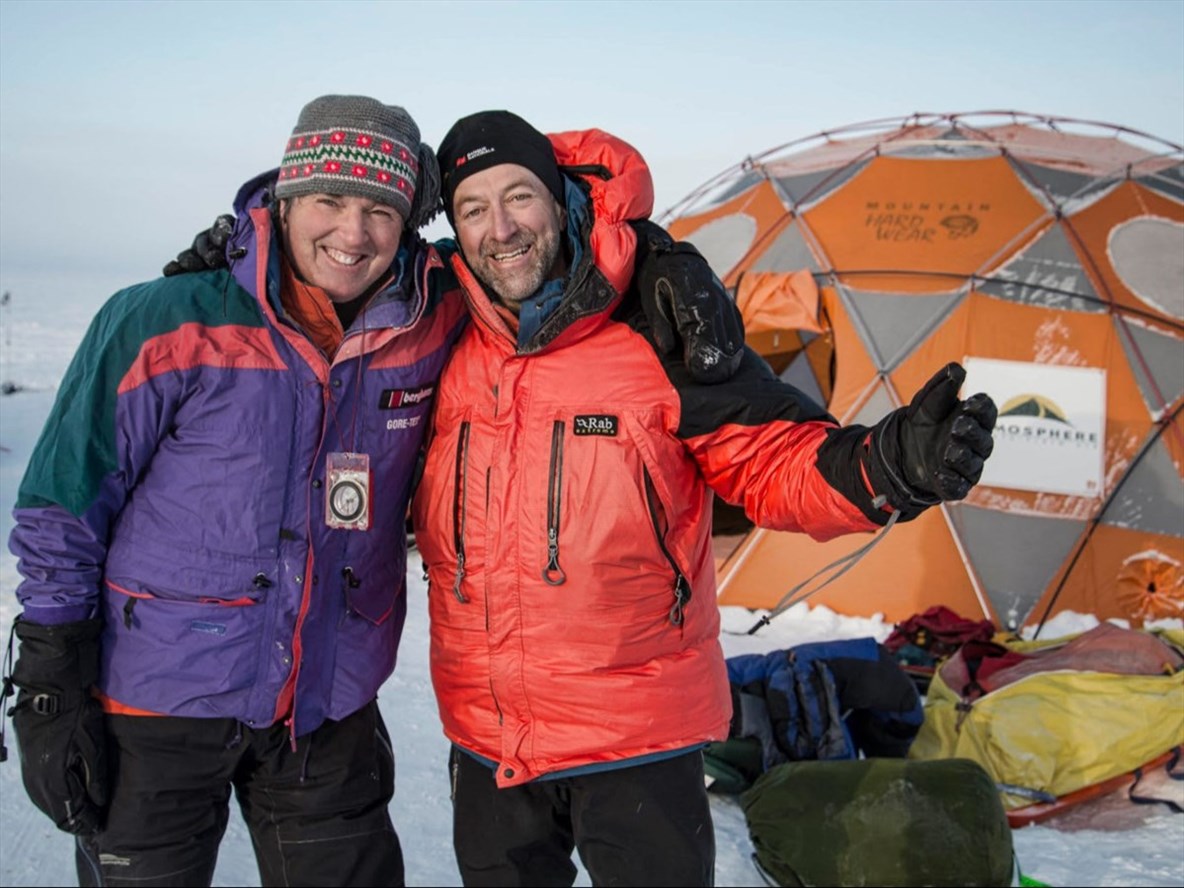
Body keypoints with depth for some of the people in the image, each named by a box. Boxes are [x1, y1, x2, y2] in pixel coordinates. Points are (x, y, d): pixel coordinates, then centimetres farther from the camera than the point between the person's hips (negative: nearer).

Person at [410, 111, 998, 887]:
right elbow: (420, 510, 15)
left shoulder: (658, 346, -11)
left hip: (637, 741, -3)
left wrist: (889, 463, -30)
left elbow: (776, 463, -14)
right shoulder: (446, 362, 0)